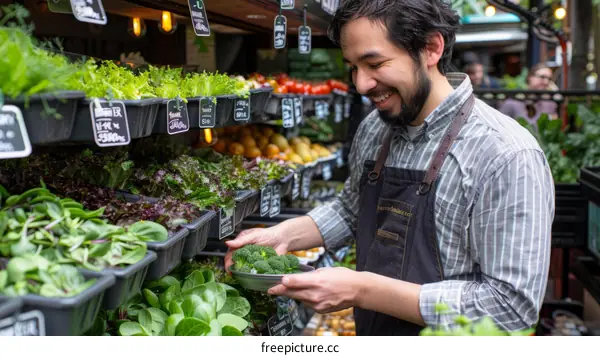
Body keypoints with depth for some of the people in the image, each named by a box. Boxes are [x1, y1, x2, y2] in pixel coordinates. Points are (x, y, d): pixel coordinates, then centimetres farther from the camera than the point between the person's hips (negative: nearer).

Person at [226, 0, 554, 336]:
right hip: (368, 334, 6)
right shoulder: (373, 129, -3)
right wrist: (285, 234, -5)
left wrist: (363, 290, -30)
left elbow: (513, 305, -28)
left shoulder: (507, 157, -25)